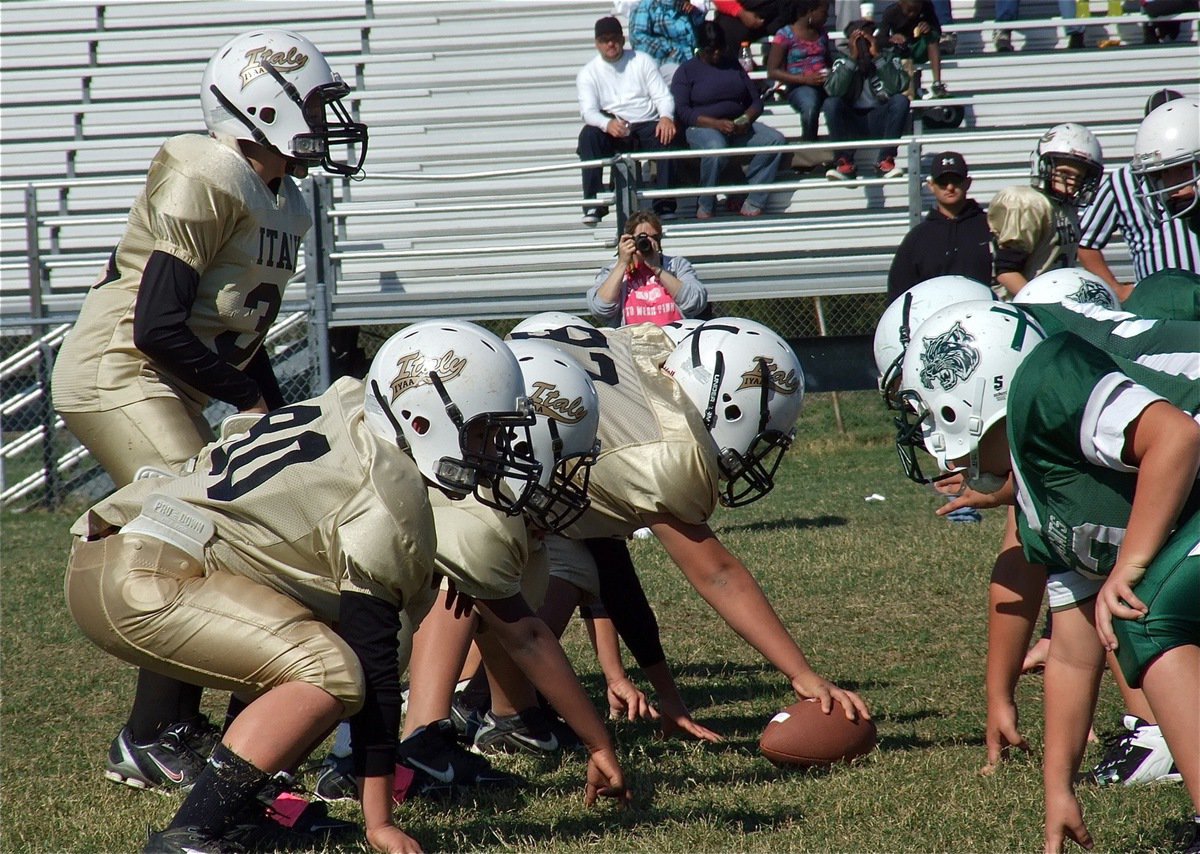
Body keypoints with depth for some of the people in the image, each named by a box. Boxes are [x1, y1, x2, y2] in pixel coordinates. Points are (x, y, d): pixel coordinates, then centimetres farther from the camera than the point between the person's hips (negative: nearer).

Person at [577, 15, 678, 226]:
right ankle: (593, 204, -32)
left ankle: (664, 204, -31)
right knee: (588, 135, -32)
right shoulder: (588, 73, 7)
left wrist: (666, 117, -22)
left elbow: (662, 96, 3)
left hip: (647, 126, 0)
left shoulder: (642, 62, 10)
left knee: (667, 135, -33)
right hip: (612, 133, 0)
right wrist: (608, 124, -32)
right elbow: (588, 110, -8)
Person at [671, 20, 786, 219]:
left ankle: (753, 204, -23)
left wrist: (747, 119, -8)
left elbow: (756, 100, 15)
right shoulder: (687, 70, 4)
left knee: (775, 139, -21)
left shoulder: (733, 65, 18)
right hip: (703, 126, -5)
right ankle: (705, 208, -20)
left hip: (737, 126, 5)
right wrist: (717, 124, -20)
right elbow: (682, 111, -9)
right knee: (716, 148, -40)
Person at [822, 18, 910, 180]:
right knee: (831, 103, -26)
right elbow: (833, 90, -18)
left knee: (901, 101, -26)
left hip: (880, 121, 0)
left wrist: (878, 56, -22)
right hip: (852, 123, 0)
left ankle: (885, 161, -24)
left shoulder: (888, 57, 0)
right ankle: (845, 163, -25)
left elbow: (899, 87, -19)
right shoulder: (843, 59, 1)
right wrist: (853, 58, -22)